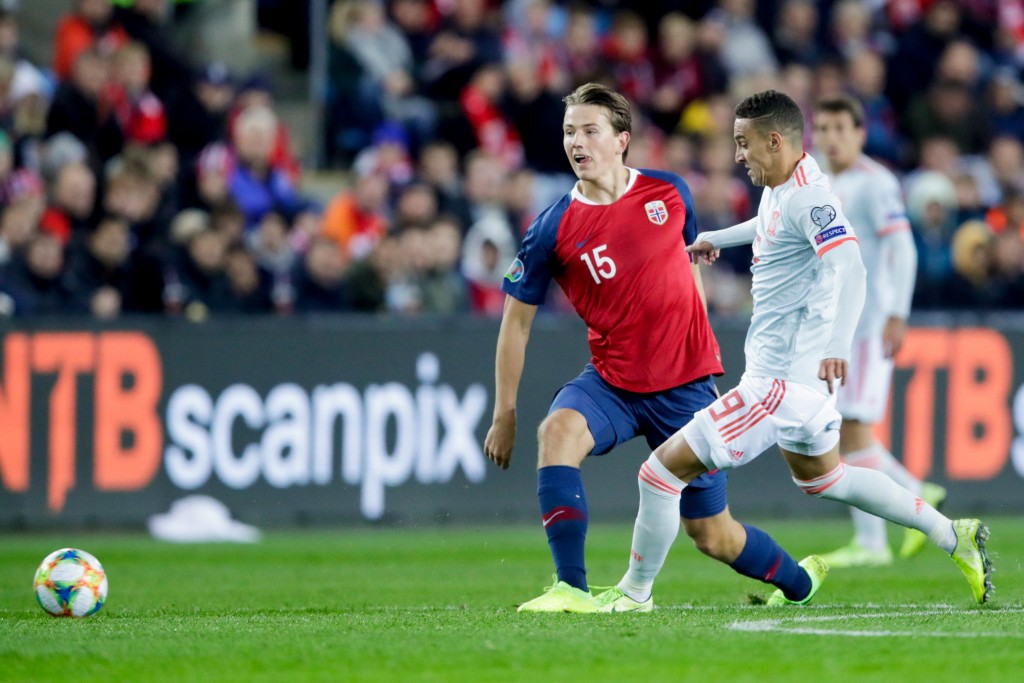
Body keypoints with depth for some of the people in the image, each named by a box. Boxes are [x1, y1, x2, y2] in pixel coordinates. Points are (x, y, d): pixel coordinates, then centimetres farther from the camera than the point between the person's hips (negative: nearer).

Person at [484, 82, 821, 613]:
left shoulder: (669, 193, -4)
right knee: (558, 430, -33)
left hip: (685, 384, 0)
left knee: (712, 535, 4)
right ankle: (571, 589, -32)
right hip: (612, 383, 0)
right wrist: (505, 414, -2)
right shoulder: (552, 230, -10)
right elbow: (517, 320, -2)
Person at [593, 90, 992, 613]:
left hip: (778, 383, -11)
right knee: (822, 478, 30)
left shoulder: (808, 197, -20)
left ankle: (634, 592, 5)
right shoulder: (777, 192, 9)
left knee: (664, 469, -8)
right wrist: (714, 238, 46)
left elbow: (848, 267, -35)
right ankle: (954, 537, 33)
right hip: (802, 380, 11)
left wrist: (834, 345, -48)